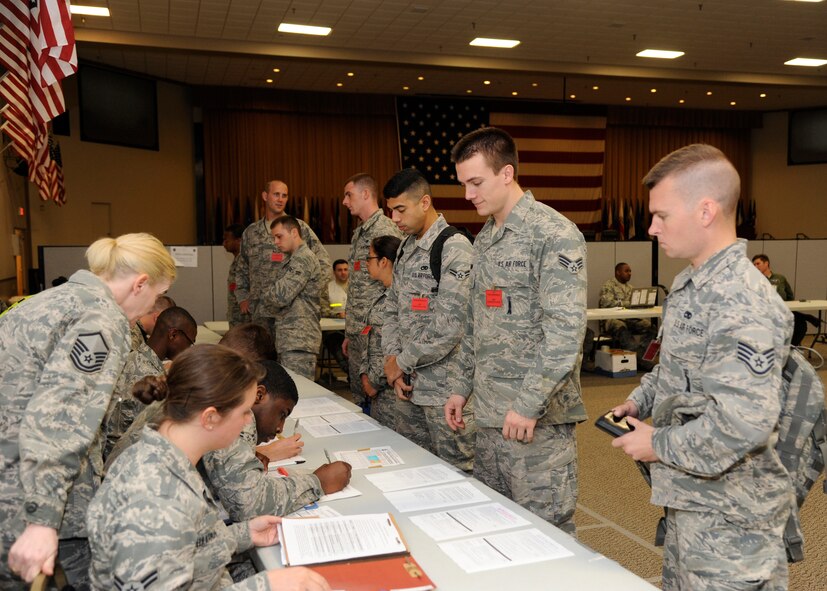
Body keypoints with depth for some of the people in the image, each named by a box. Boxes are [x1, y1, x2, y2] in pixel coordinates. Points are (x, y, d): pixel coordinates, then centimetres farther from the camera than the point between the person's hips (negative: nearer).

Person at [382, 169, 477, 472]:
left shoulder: (454, 248, -15)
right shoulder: (406, 249, 12)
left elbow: (450, 326, -21)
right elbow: (392, 310, 17)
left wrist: (402, 362, -11)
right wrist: (392, 356, 1)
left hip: (446, 388, -8)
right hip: (412, 384, 8)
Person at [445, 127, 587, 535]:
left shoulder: (554, 235, -12)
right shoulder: (484, 239, 14)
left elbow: (566, 329, -20)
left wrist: (529, 402, -22)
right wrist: (462, 388, 17)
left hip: (538, 415, -8)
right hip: (490, 411, 8)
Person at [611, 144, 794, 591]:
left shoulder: (743, 304, -25)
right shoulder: (689, 285, 6)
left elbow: (743, 424, -30)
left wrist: (659, 445, -19)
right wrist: (639, 402, 5)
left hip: (728, 516, -9)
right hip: (688, 502, 9)